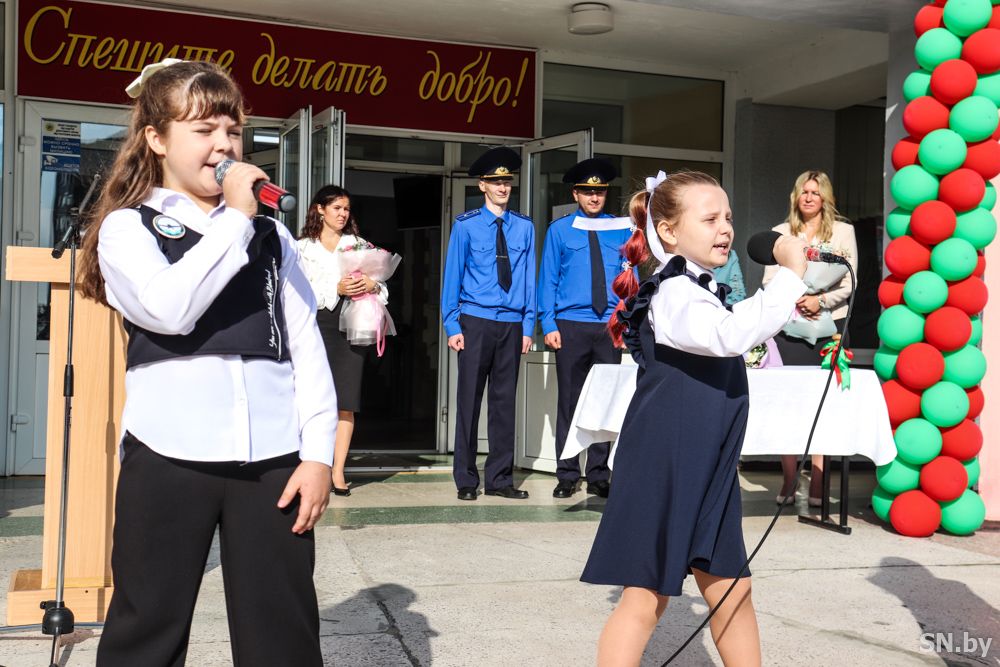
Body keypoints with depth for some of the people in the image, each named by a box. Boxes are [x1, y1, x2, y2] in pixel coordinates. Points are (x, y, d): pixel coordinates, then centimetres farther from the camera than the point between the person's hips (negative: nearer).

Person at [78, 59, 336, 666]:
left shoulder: (271, 235, 13)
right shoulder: (127, 227, 5)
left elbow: (307, 346, 8)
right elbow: (168, 308, -17)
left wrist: (317, 453, 0)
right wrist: (234, 219, -10)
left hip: (272, 459, 2)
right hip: (168, 458, -2)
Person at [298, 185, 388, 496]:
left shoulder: (358, 244, 18)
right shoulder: (303, 248, 12)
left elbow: (382, 288, 15)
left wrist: (373, 285, -8)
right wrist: (336, 289, -14)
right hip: (318, 323, -1)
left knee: (346, 401, -4)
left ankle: (338, 471, -2)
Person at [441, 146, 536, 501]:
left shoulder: (524, 227, 8)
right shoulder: (466, 225, 1)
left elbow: (529, 279, 8)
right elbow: (452, 276, 0)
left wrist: (528, 326, 3)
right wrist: (452, 326, -6)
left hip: (512, 324, 3)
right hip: (475, 322, -2)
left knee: (504, 401, 7)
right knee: (469, 400, 2)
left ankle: (500, 478, 15)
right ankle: (466, 480, 10)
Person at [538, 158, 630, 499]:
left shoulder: (621, 229, 9)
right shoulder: (559, 229, 5)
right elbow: (548, 278, 3)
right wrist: (548, 324, -6)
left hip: (610, 326, 2)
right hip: (571, 326, -1)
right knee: (569, 401, 3)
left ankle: (598, 476, 15)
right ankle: (567, 476, 11)